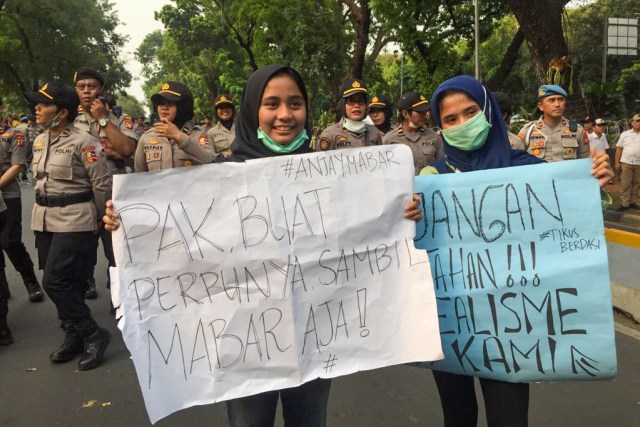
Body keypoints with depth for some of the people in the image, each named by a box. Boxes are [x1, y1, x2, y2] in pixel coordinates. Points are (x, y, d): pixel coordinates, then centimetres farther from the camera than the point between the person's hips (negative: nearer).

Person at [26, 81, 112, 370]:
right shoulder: (39, 141, 10)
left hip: (74, 221, -7)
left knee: (55, 281, -11)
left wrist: (98, 218, 1)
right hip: (44, 220, 7)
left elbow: (102, 184, -9)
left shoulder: (83, 142, -13)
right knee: (65, 282, 10)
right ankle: (74, 336, 25)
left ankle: (93, 334, 3)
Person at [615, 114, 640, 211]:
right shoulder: (625, 134, 6)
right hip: (626, 163, -1)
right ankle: (624, 204, 4)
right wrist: (617, 163, 1)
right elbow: (619, 149, 6)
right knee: (625, 184, -1)